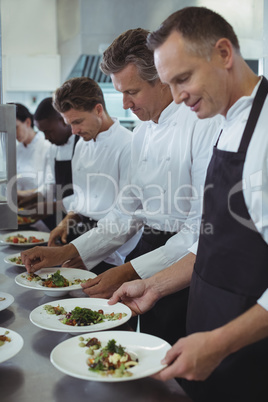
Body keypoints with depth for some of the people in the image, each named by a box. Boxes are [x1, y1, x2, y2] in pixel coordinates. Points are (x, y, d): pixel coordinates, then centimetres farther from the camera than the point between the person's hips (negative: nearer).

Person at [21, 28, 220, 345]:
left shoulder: (204, 125, -13)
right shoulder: (143, 131, 12)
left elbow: (203, 227, -17)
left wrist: (130, 272, -20)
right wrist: (66, 253, 5)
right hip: (149, 247, 6)